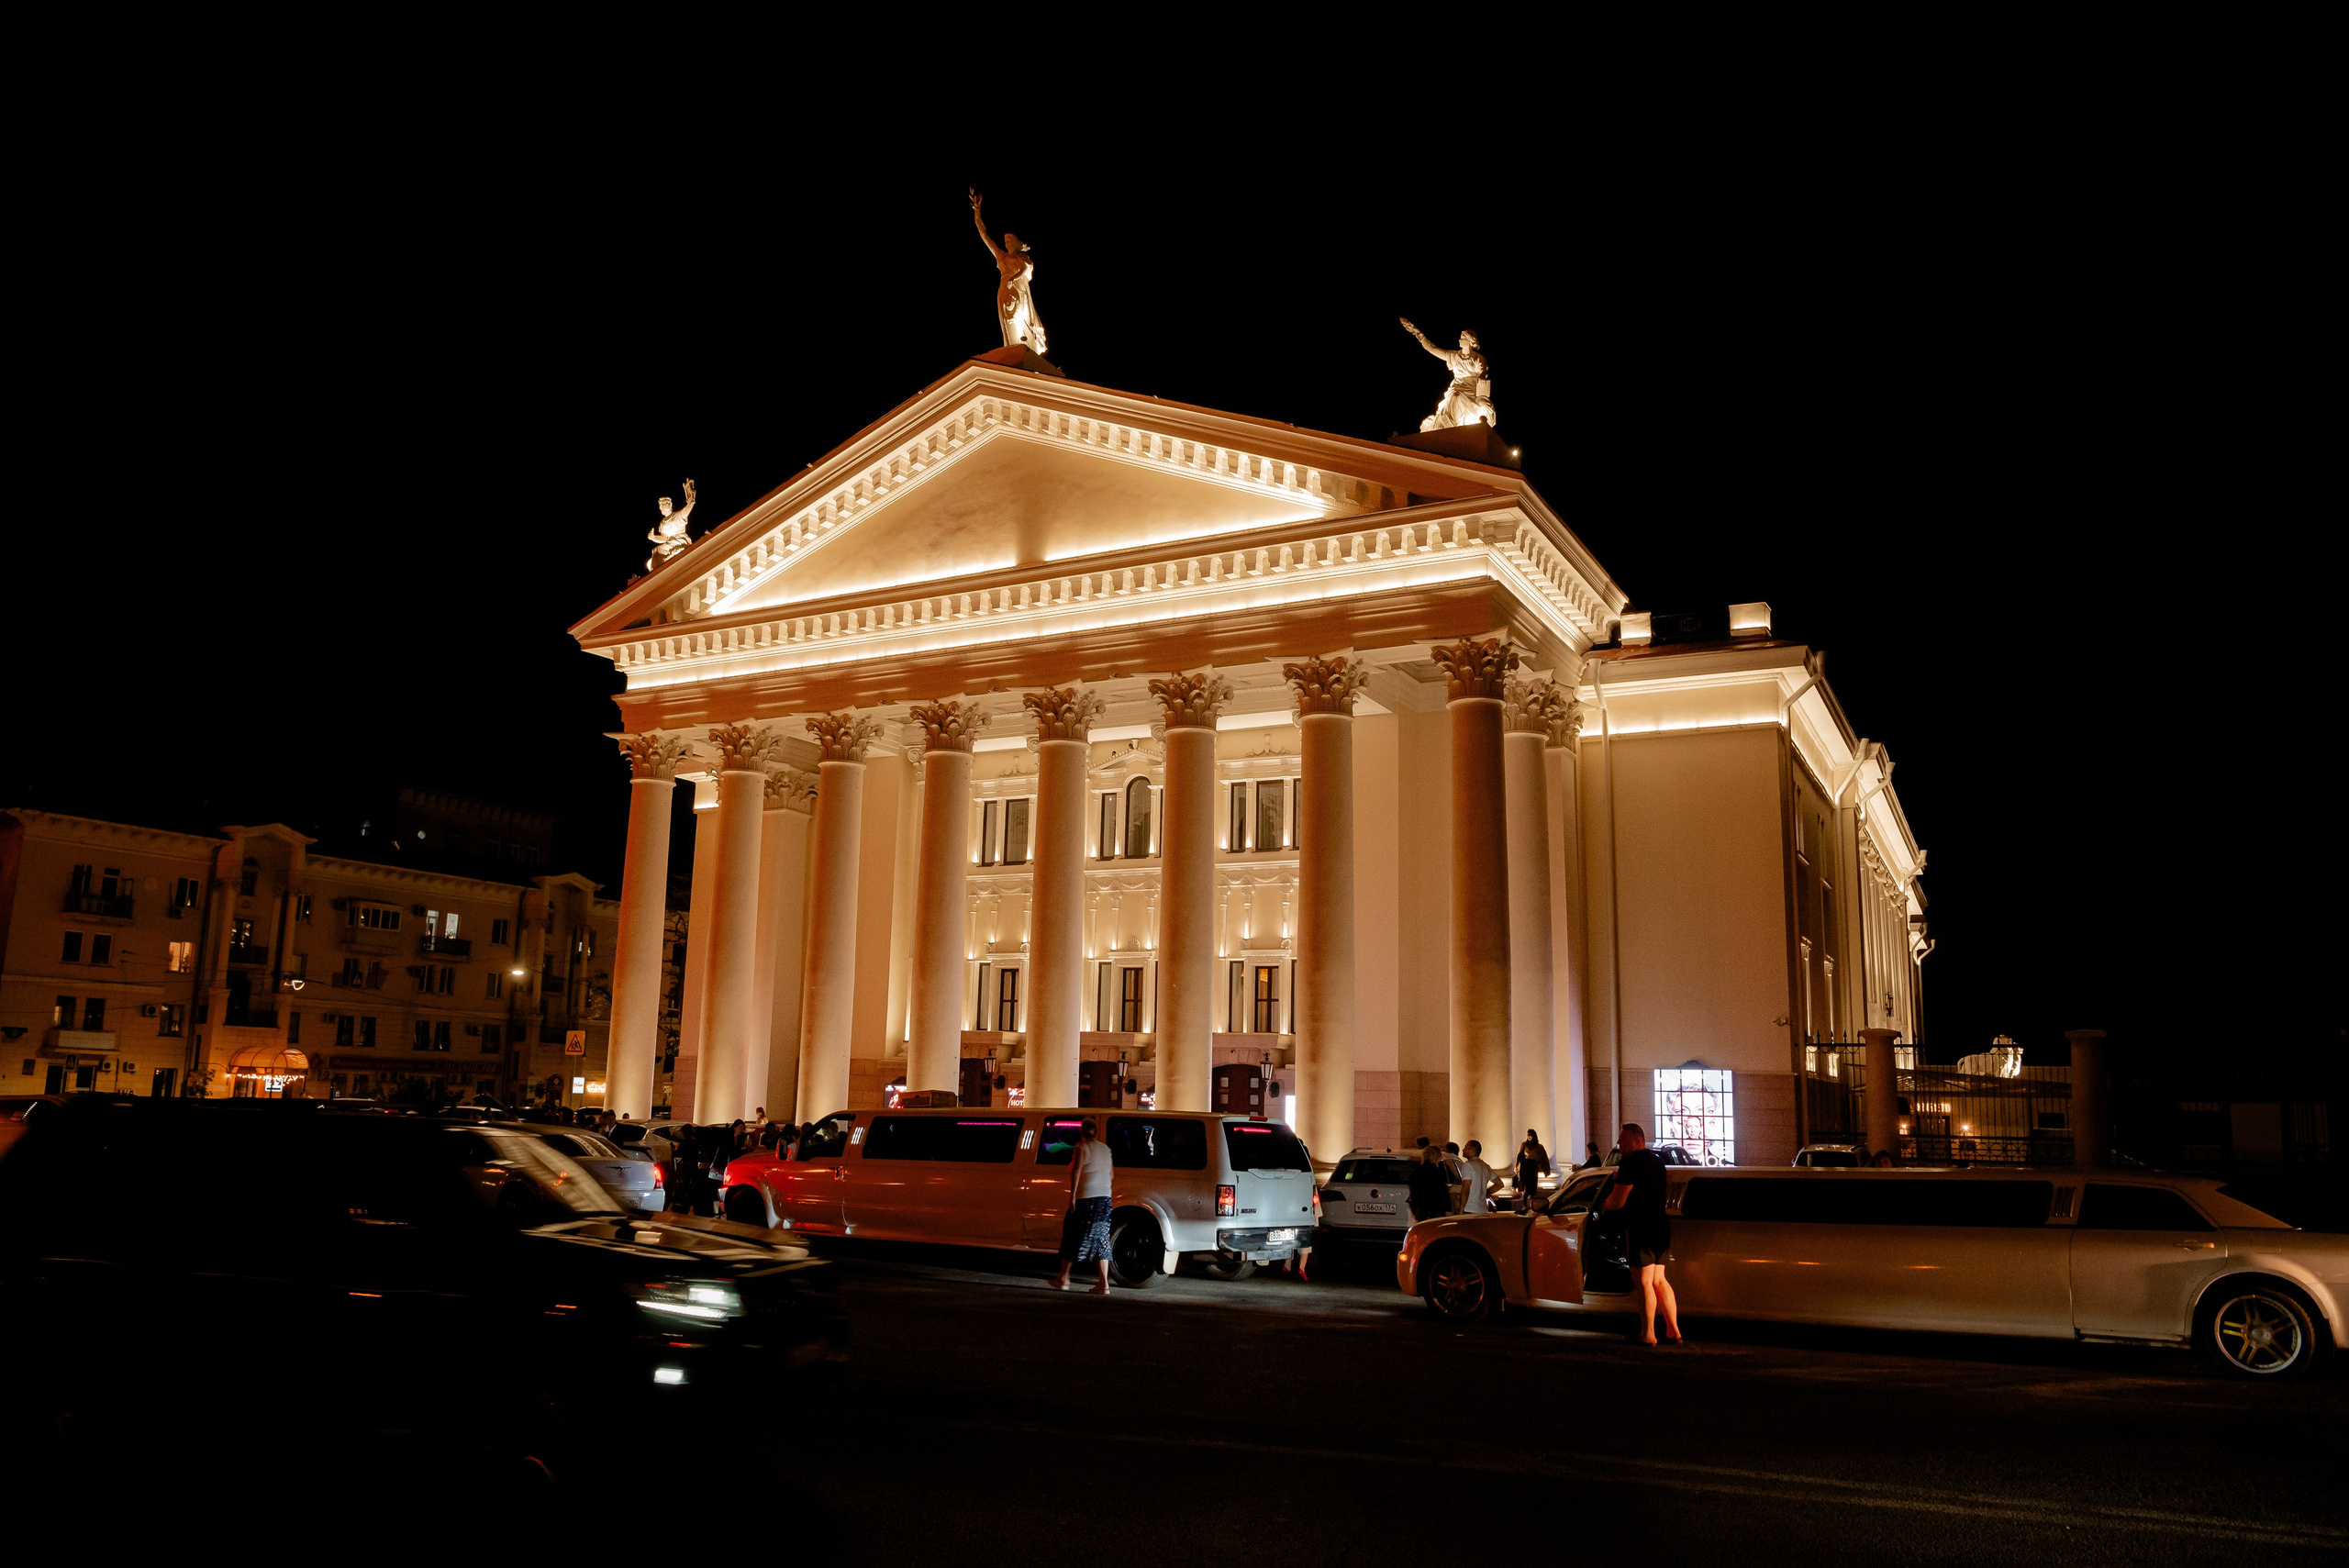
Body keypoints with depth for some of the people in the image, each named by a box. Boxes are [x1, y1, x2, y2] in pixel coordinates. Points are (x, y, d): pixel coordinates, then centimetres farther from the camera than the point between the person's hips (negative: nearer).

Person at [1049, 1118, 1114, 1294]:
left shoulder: (1081, 1147, -3)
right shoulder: (1106, 1149, 14)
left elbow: (1076, 1170, -15)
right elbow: (1112, 1175, 17)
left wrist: (1072, 1195, -16)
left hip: (1085, 1196, -5)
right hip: (1104, 1197, 5)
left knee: (1072, 1235, 8)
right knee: (1101, 1239, 5)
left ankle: (1063, 1279, 16)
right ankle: (1104, 1284, -2)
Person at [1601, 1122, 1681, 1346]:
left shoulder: (1631, 1163, -14)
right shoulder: (1657, 1160, 15)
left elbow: (1617, 1201, -16)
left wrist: (1602, 1205, 5)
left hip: (1642, 1228, -9)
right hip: (1662, 1227, 9)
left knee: (1644, 1281, -2)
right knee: (1658, 1280, 15)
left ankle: (1648, 1334, 2)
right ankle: (1673, 1330, 16)